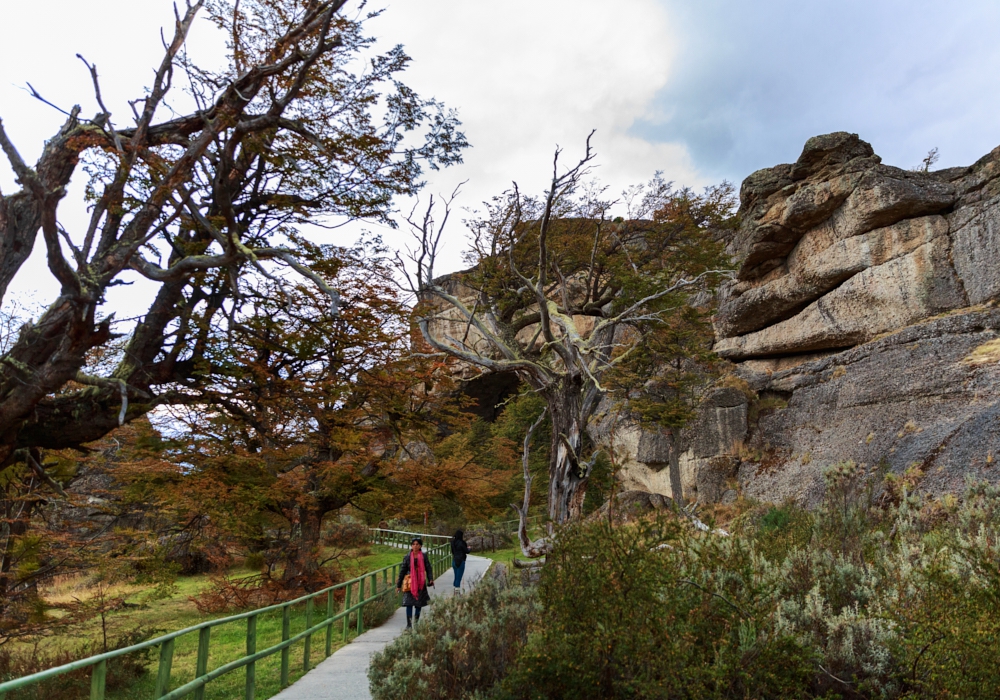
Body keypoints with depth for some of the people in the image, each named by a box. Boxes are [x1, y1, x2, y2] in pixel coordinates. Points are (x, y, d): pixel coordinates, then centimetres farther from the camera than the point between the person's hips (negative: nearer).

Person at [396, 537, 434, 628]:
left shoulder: (424, 556, 1)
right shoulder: (407, 557, -1)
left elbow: (428, 568, 3)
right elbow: (402, 571, 5)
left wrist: (431, 579, -12)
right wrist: (398, 585, 6)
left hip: (420, 583, 1)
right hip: (410, 583, -1)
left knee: (419, 603, 10)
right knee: (409, 604, -6)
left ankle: (416, 621, 29)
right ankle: (409, 625, -1)